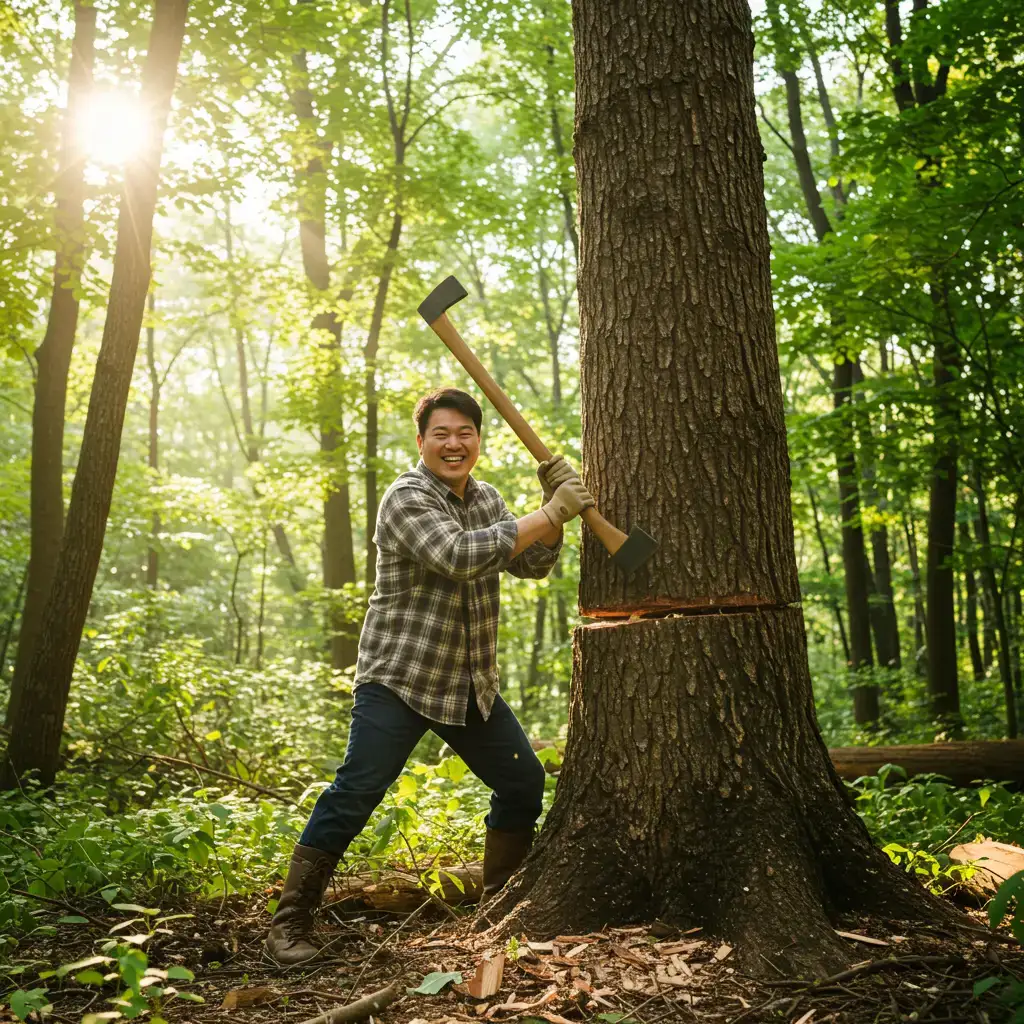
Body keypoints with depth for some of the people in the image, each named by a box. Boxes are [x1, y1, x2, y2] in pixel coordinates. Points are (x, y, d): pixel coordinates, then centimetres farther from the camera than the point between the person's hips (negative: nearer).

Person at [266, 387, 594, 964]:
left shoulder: (484, 499, 12)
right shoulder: (407, 498, -14)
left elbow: (532, 565, 9)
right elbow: (458, 556, -30)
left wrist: (554, 508, -9)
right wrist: (550, 515, -27)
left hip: (472, 684, 8)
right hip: (399, 678, -8)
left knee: (524, 782, 10)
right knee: (354, 796, -12)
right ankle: (291, 923, -1)